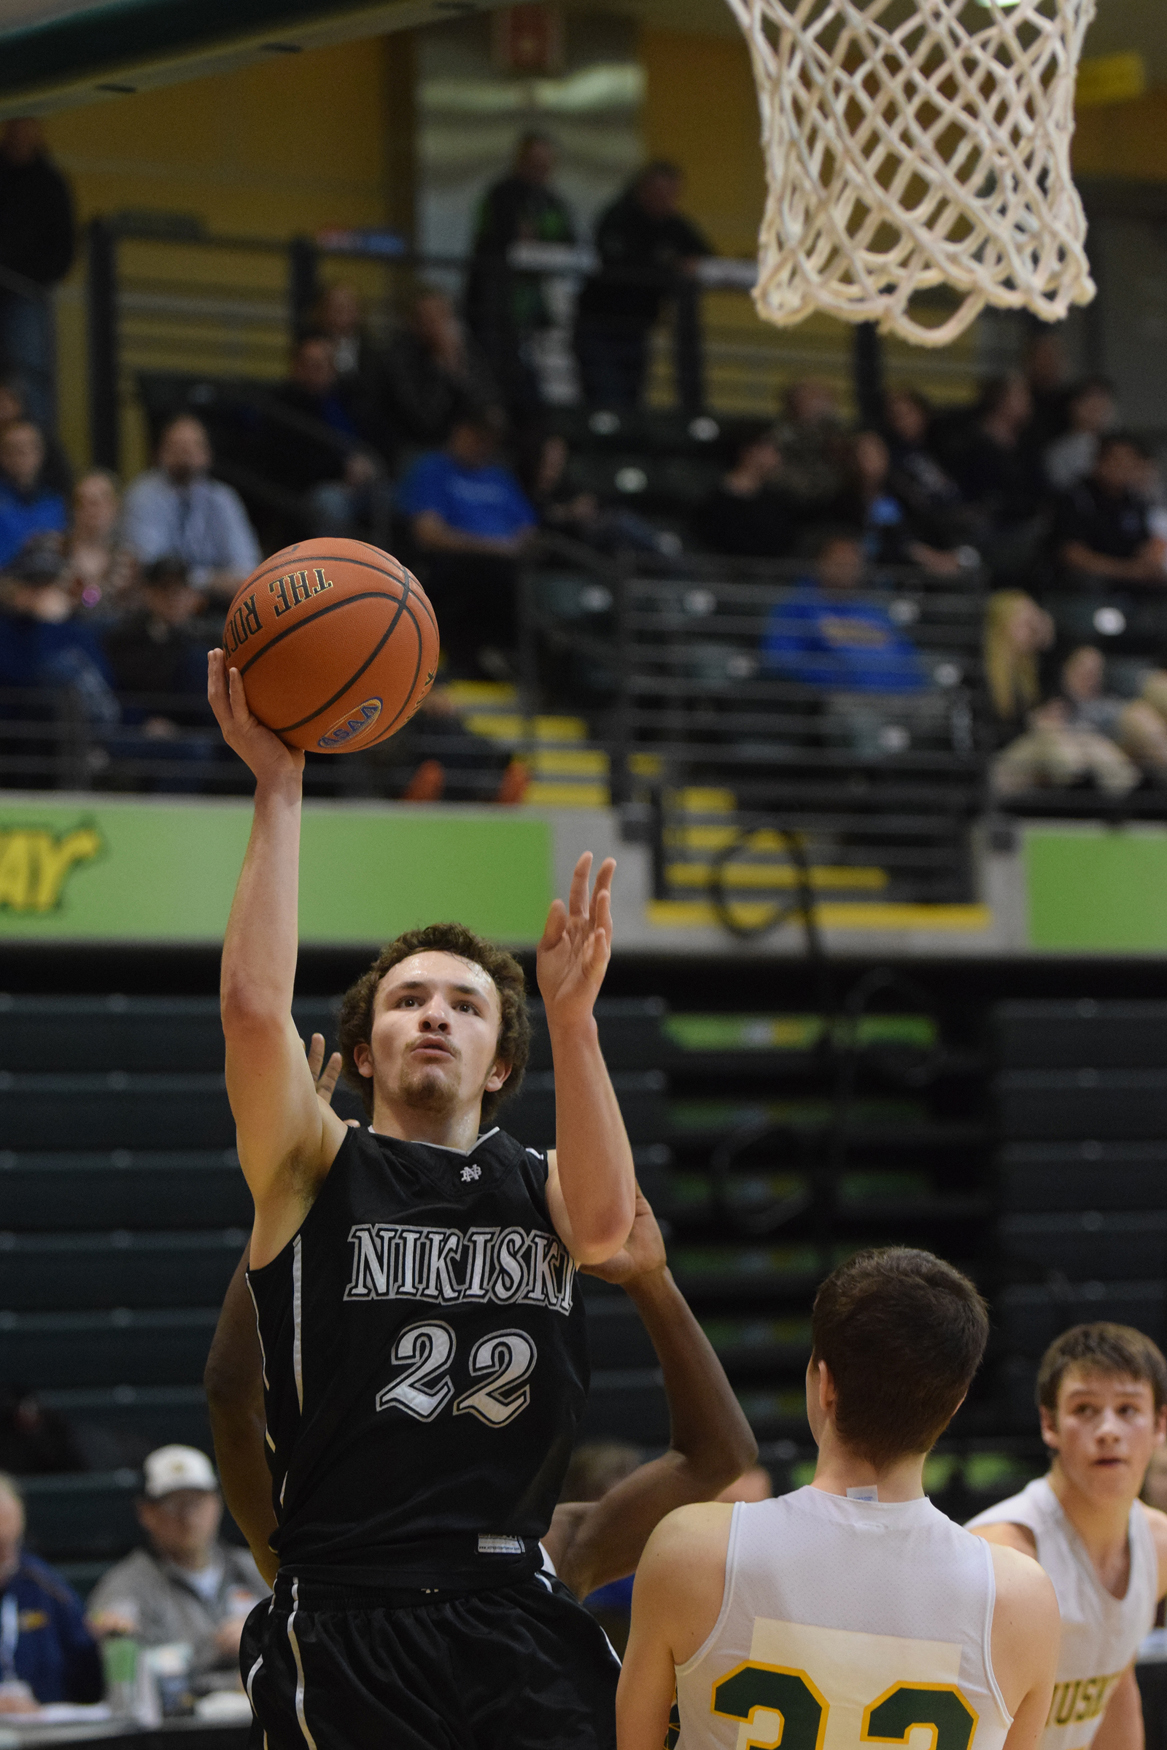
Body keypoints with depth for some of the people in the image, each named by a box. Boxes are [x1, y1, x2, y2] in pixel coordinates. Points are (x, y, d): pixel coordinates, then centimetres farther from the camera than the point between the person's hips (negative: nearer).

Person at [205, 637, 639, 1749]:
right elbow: (254, 1008, -10)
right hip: (347, 1626, -2)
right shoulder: (317, 1170, 9)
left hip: (519, 1623, 2)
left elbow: (605, 1223, -9)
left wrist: (571, 1020, -19)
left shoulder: (539, 1185, 16)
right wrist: (278, 789, -11)